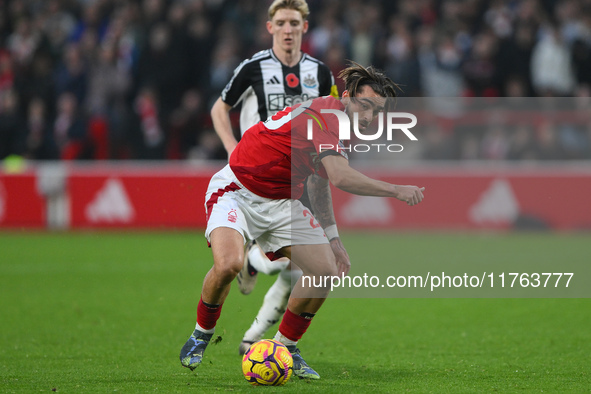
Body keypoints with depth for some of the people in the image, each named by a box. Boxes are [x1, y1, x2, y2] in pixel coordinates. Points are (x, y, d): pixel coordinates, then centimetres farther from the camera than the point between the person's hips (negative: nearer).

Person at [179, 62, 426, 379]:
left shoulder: (338, 124, 4)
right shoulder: (322, 115, -26)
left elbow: (321, 182, 18)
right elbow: (341, 177, -39)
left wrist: (332, 240, 15)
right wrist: (395, 191, -33)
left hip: (280, 204, 9)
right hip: (237, 192, -9)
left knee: (326, 271, -3)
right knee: (229, 263, -32)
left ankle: (284, 347, 15)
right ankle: (202, 334, -4)